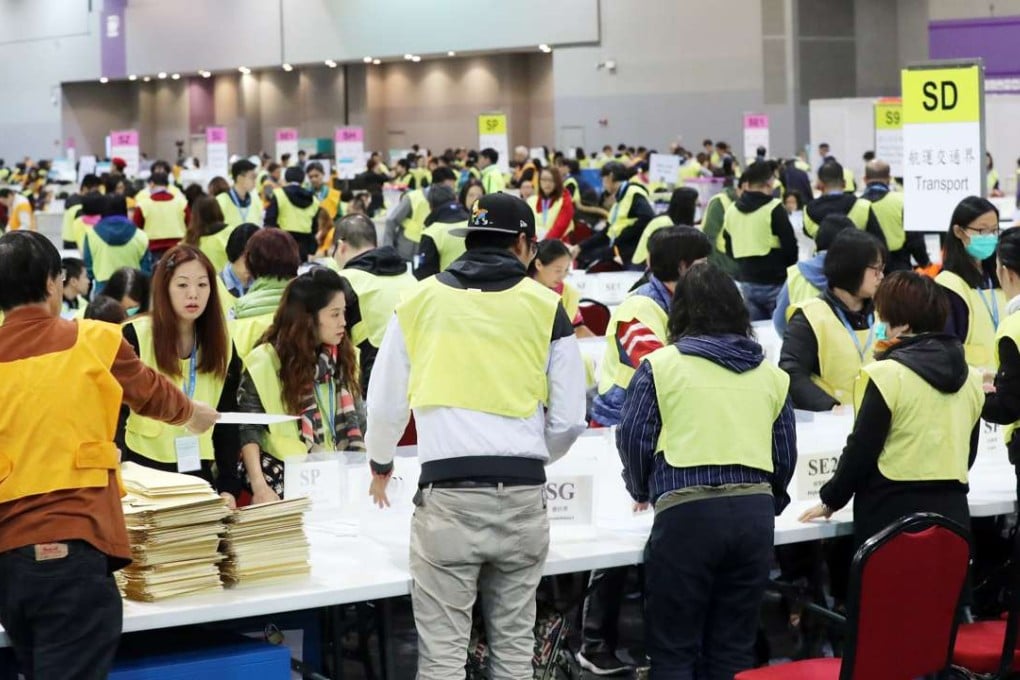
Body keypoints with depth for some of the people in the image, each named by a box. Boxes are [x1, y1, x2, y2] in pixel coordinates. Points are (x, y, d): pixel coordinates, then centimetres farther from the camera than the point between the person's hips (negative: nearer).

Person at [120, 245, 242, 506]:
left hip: (198, 471, 3)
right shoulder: (134, 336, -7)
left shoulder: (222, 346, 5)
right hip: (143, 467, -3)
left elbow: (227, 423, 8)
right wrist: (113, 448, -26)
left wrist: (229, 487, 2)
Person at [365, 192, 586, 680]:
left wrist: (381, 463, 32)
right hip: (522, 495, 1)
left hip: (447, 495, -1)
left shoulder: (420, 301, 6)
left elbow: (384, 403, 12)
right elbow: (569, 420, 5)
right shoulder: (546, 306, 4)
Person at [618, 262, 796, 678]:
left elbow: (634, 438, 3)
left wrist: (643, 491, 22)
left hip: (686, 512, -4)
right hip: (755, 511, 4)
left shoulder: (661, 365, 4)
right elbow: (786, 454, 16)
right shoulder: (771, 374, 15)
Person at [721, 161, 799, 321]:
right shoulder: (774, 208, -13)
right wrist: (789, 271, 7)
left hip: (747, 283, 6)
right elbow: (790, 246, -10)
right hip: (775, 283, -6)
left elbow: (729, 250, 14)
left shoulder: (731, 210, 6)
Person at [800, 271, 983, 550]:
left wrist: (831, 500, 4)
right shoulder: (970, 377, 8)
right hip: (951, 510, 6)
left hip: (892, 510, -6)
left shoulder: (887, 375, -12)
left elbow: (861, 450, -9)